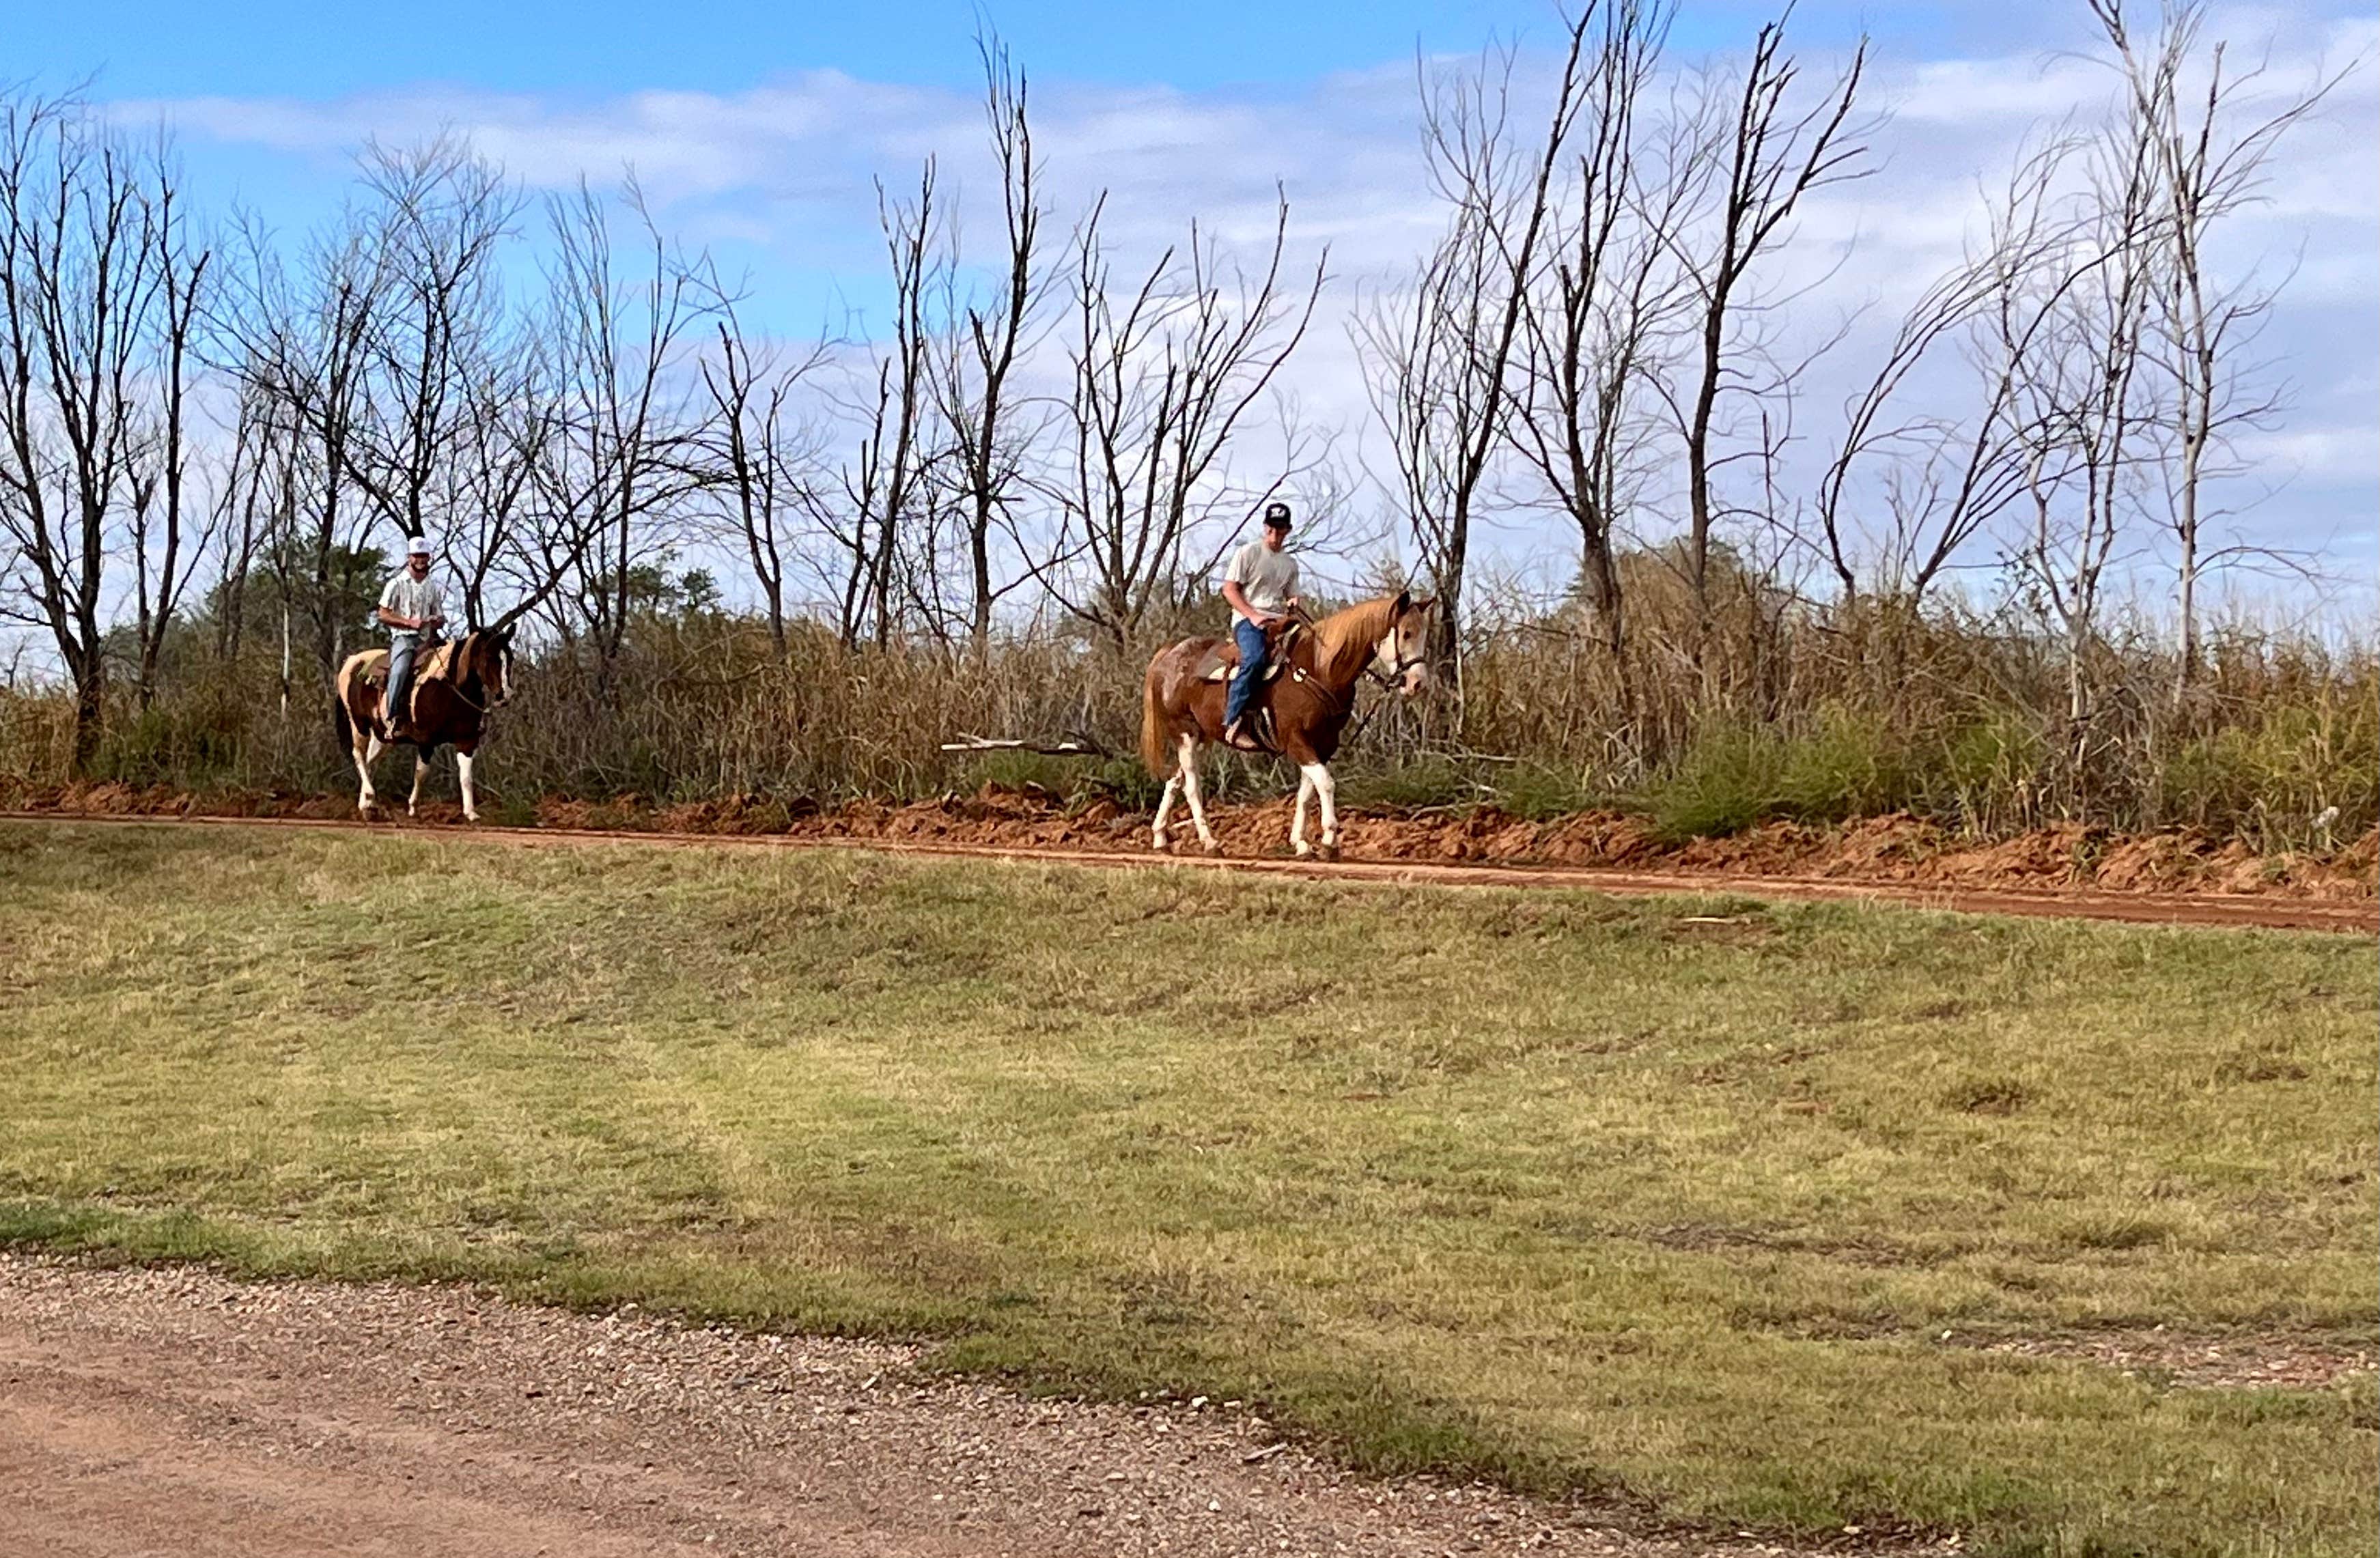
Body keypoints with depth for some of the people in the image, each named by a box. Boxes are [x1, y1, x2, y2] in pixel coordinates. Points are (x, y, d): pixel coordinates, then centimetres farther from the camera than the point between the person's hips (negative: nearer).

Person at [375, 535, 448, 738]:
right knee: (400, 670, -33)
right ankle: (394, 718, -31)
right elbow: (383, 615, -2)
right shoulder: (397, 584, 3)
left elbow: (440, 618, 21)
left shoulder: (434, 587, 16)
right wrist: (410, 623, -14)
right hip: (404, 637, -5)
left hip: (427, 638, 5)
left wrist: (438, 621, -6)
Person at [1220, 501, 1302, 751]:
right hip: (1246, 619, -6)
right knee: (1255, 659, -36)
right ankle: (1233, 722, -36)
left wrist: (1293, 604, 1)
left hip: (1278, 622, 6)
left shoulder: (1290, 563, 21)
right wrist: (1253, 616, -14)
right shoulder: (1248, 553, 4)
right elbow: (1229, 590, -1)